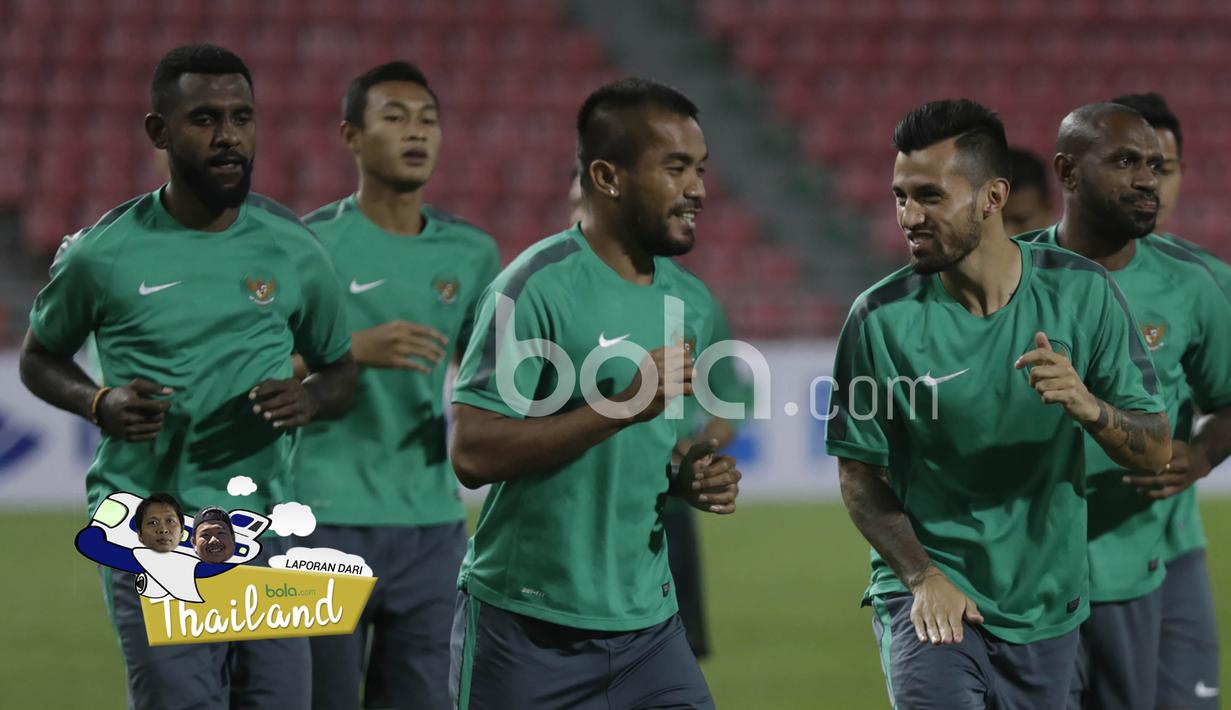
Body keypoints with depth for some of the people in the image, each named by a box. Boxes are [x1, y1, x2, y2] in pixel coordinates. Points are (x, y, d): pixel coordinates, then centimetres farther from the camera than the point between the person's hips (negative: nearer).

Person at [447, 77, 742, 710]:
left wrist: (693, 479, 1)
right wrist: (622, 406, -24)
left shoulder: (691, 302, 10)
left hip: (648, 626, 6)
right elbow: (472, 453, -20)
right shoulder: (538, 286, -13)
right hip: (529, 632, -6)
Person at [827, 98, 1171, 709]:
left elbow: (1155, 451, -1)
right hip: (928, 602, -3)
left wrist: (1086, 406, -21)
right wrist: (923, 576, -16)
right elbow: (859, 475, -2)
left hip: (1046, 609, 3)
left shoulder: (1081, 292, -4)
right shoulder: (881, 318, -9)